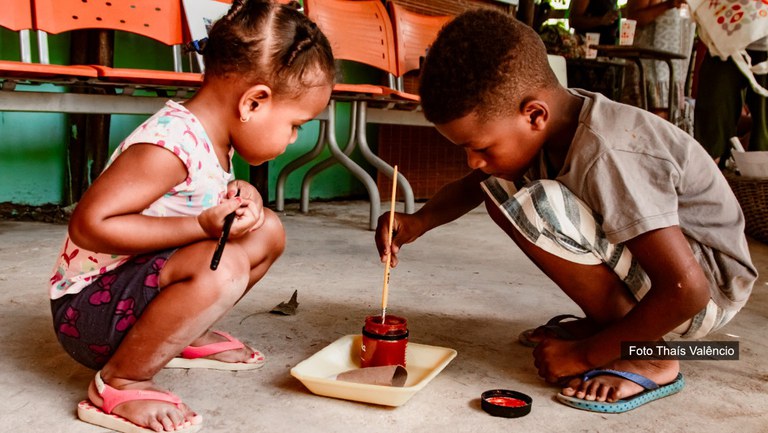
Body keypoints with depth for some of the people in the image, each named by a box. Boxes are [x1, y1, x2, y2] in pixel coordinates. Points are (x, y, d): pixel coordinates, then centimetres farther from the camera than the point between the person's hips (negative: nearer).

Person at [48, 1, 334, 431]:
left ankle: (184, 335, 18)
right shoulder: (170, 145, -28)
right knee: (223, 267, -34)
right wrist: (201, 226, -32)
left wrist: (240, 194, -6)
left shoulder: (211, 136, 0)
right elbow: (90, 224, -30)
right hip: (88, 305, -9)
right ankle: (119, 384, -15)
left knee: (267, 230, 6)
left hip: (142, 281, 9)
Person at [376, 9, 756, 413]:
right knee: (501, 191, 5)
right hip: (646, 265, 8)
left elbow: (686, 290, -33)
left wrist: (584, 354, -22)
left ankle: (646, 358, -13)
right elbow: (470, 186, 8)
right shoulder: (554, 121, -8)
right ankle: (606, 322, 9)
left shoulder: (605, 157, -32)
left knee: (538, 209, -30)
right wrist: (420, 221, -12)